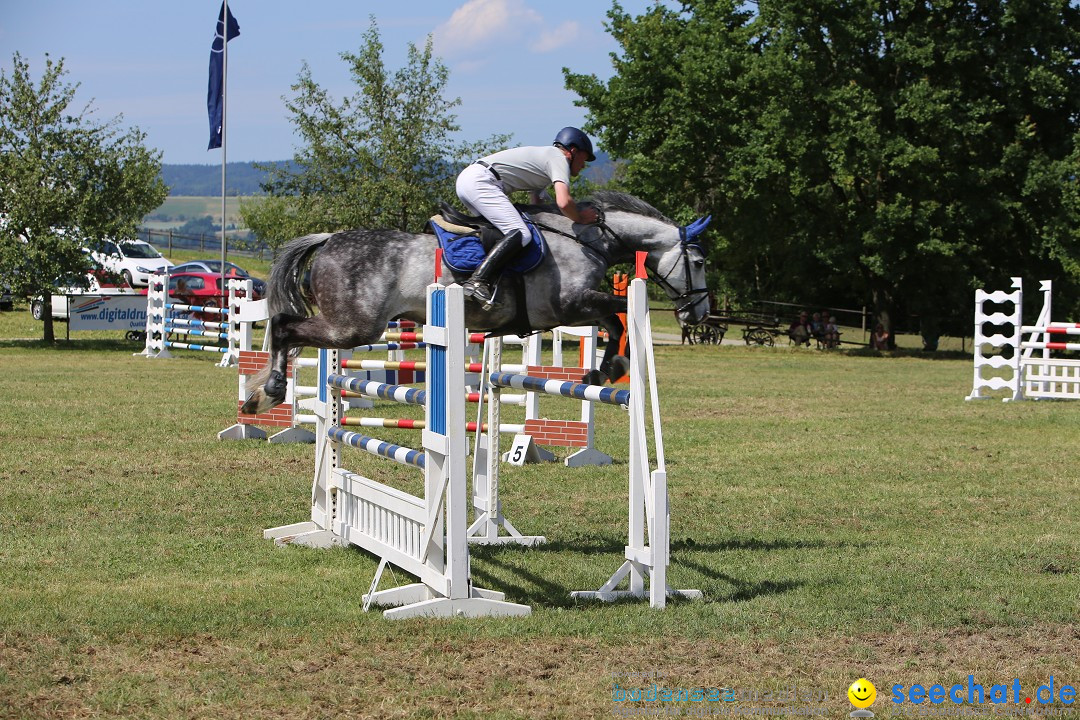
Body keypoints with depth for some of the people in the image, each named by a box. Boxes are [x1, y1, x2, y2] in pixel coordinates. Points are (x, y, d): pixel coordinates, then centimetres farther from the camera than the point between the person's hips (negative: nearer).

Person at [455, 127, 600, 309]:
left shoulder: (543, 156, 29)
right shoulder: (559, 158, -1)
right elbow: (563, 202, -18)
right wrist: (580, 218, -1)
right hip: (479, 182, -11)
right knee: (520, 234, -21)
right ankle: (476, 282, -32)